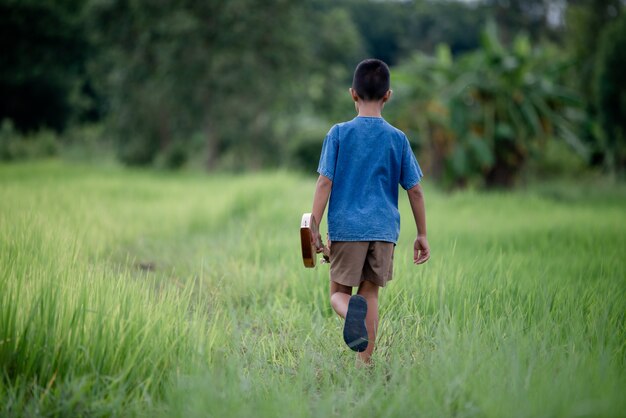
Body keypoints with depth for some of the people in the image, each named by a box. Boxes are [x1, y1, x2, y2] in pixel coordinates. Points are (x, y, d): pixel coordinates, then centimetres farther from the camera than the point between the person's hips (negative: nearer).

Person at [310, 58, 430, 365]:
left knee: (338, 292, 8)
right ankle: (364, 363, 9)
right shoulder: (398, 139, 4)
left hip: (346, 227, -2)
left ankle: (352, 309, -28)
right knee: (370, 292, 12)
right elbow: (415, 190, 6)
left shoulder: (339, 134, -1)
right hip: (384, 229, 2)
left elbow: (325, 182, -6)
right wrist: (422, 234, 14)